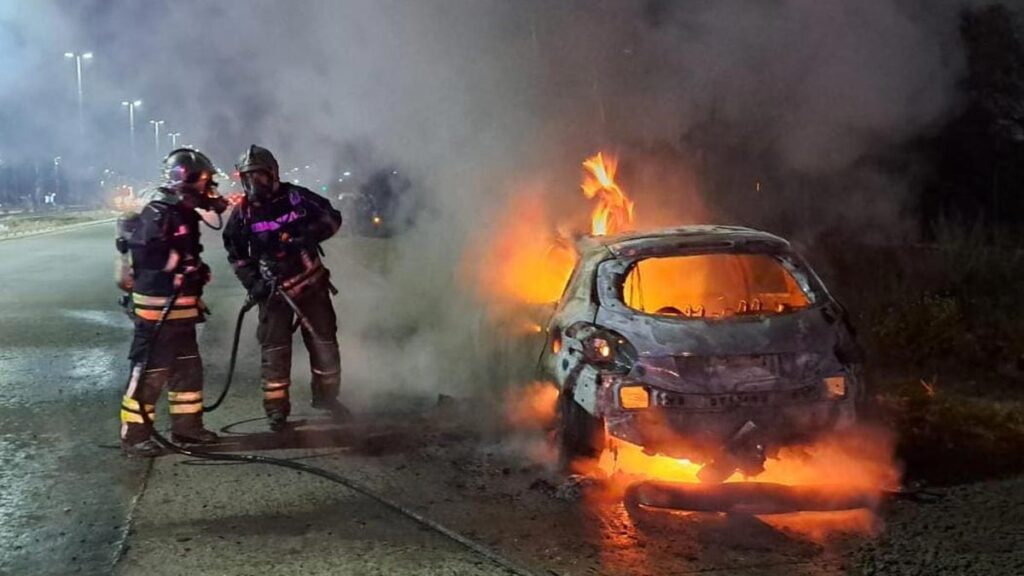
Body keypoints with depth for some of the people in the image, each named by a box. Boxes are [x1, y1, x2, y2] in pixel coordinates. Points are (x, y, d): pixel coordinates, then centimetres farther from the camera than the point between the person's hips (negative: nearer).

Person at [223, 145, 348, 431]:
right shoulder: (242, 213, -1)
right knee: (275, 349, -2)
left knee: (324, 341, 7)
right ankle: (276, 408, 9)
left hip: (311, 281, 1)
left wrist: (310, 234, -18)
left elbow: (332, 217, -1)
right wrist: (253, 282, -7)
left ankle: (326, 396, 26)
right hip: (274, 289, 0)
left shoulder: (296, 197, -5)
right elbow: (236, 255, 6)